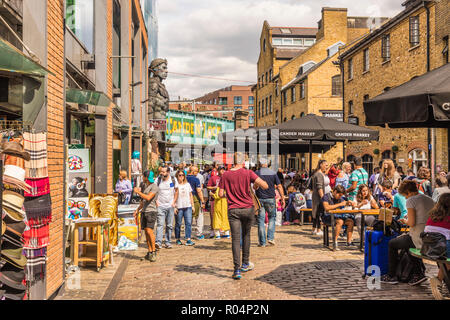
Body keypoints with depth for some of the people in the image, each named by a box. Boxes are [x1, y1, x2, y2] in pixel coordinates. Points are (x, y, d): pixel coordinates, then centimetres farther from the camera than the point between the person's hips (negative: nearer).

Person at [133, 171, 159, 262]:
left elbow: (148, 198, -22)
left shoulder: (154, 187, -9)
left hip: (151, 211, -8)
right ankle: (150, 252, 8)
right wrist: (137, 210, 25)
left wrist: (138, 192, -11)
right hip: (144, 211, 8)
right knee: (146, 231, 4)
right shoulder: (145, 186, 19)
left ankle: (154, 250, -7)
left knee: (149, 230, -17)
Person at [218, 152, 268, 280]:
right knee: (246, 235, 19)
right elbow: (265, 186, -14)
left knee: (235, 239, -1)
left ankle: (237, 269, -8)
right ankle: (245, 263, 30)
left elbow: (220, 194, 2)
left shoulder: (225, 175, -1)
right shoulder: (248, 173, -6)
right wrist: (257, 184, 7)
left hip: (233, 210, 0)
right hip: (248, 209, 0)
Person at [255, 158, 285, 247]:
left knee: (261, 220, 4)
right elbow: (279, 186, -1)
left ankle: (262, 242, 5)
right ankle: (270, 237, 8)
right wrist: (282, 198, 3)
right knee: (272, 217, 19)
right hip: (271, 199, 1)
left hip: (260, 199, -1)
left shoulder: (256, 173, -3)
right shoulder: (273, 173, 2)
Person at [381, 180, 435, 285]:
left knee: (392, 244, 15)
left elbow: (412, 223, -19)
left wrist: (405, 221, 3)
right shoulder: (430, 200, 12)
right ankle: (419, 273, 24)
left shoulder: (411, 201, -12)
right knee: (407, 241, 34)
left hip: (418, 239, -8)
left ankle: (391, 276, 21)